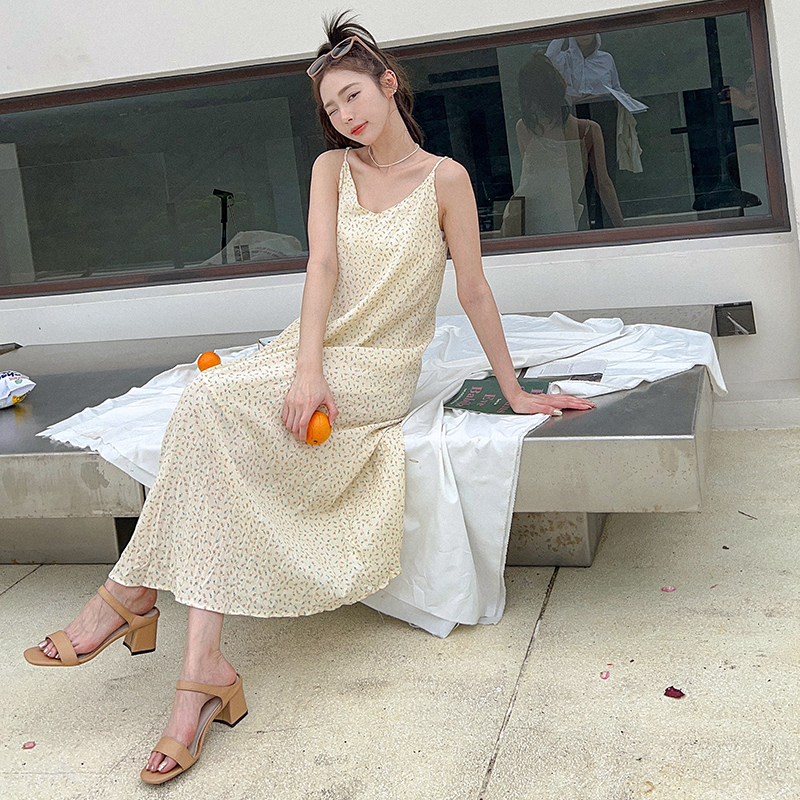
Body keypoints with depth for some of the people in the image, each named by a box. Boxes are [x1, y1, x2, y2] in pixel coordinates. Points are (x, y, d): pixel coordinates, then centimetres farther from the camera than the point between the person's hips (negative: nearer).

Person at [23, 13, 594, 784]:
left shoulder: (444, 178, -3)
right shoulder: (332, 168, 9)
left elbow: (474, 290, 1)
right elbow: (322, 265, -6)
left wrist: (515, 392, 4)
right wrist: (307, 368, -21)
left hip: (379, 372, -4)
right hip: (312, 351, 4)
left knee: (212, 402, -28)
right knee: (215, 426, -27)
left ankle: (131, 591, -15)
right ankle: (202, 671, -30)